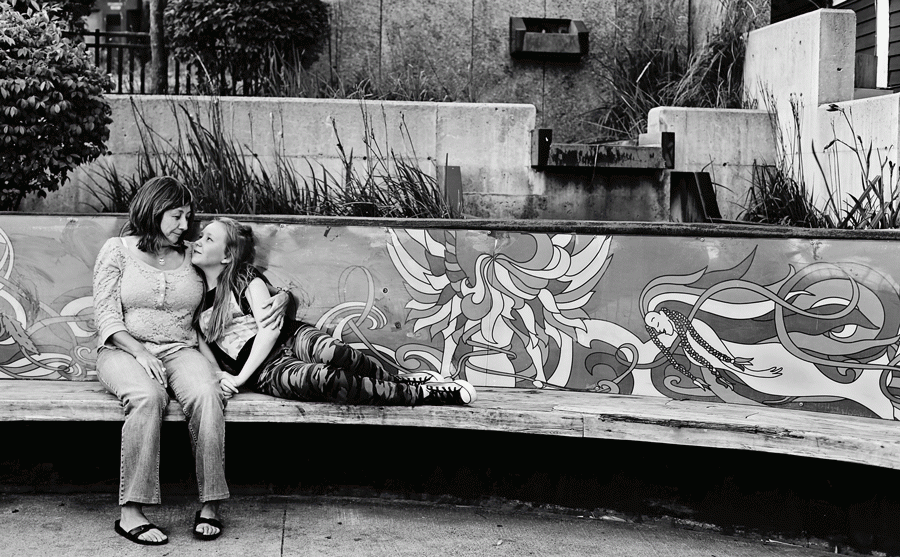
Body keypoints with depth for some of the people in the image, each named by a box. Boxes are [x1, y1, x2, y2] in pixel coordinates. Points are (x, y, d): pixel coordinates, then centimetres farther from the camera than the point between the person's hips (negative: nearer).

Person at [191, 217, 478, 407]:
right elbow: (206, 352, 13)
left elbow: (270, 327, -6)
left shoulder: (246, 278, 5)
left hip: (292, 338, 0)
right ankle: (420, 394, -27)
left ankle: (393, 379, -10)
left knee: (331, 353, -37)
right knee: (319, 377, -33)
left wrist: (241, 376, -13)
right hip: (265, 371, 0)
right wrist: (221, 377, -9)